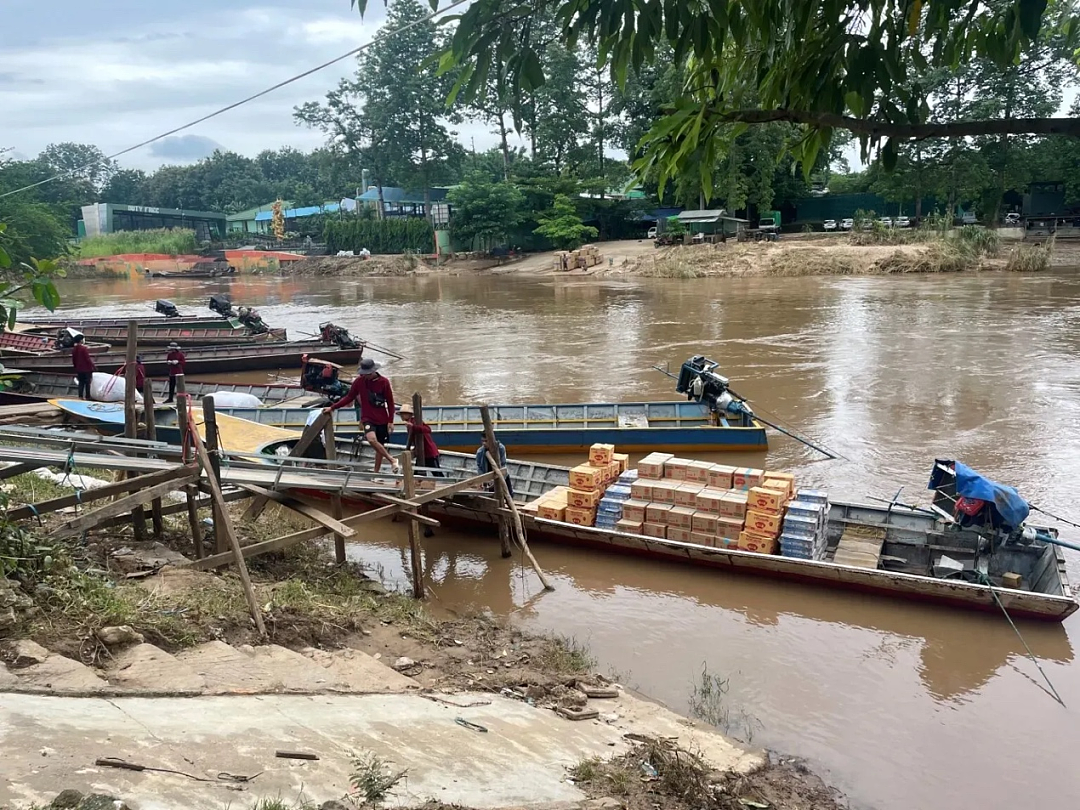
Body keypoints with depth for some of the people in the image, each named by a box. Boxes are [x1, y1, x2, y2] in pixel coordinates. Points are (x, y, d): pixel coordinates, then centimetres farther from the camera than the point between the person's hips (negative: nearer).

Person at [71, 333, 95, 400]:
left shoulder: (74, 349, 5)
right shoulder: (84, 348, -18)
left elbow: (73, 360, 12)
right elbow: (88, 359, -17)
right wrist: (93, 366, -9)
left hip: (79, 369, 7)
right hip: (86, 368, -6)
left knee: (81, 382, 13)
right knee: (87, 383, 2)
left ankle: (80, 396, 10)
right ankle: (87, 396, 5)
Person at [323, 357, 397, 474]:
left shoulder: (384, 382, -5)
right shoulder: (359, 381, -1)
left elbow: (390, 402, 0)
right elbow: (349, 398, 8)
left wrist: (390, 421, -3)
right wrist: (333, 407, 4)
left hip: (382, 420, 0)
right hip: (368, 418, 0)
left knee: (380, 446, 5)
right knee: (372, 439, -27)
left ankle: (376, 473, 18)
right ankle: (392, 460, -16)